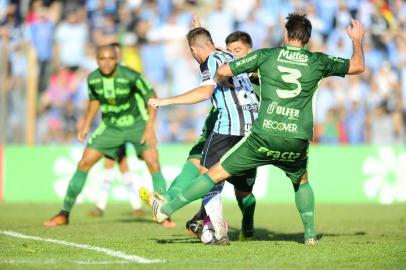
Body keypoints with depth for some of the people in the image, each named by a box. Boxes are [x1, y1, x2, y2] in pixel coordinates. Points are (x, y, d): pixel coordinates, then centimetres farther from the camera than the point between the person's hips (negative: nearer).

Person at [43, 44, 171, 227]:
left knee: (153, 163, -21)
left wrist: (150, 127, -22)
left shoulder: (131, 77, -24)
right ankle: (64, 214, 4)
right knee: (84, 163, -5)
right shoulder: (93, 79, -11)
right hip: (110, 126, 3)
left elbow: (151, 97, -15)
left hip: (137, 123, -3)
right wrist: (86, 125, 7)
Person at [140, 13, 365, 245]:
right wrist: (358, 40, 35)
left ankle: (166, 209, 12)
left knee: (217, 173, 7)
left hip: (264, 137, -2)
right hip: (297, 143, 2)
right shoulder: (317, 61, 6)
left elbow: (223, 71, 7)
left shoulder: (266, 56, 4)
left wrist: (219, 81, 31)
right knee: (301, 181, 32)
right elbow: (358, 66, 16)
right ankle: (311, 234, 28)